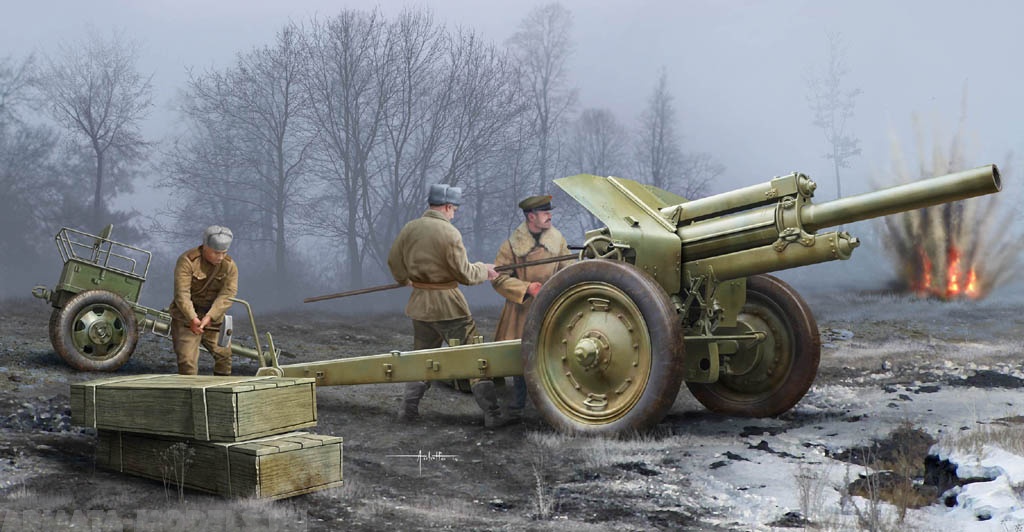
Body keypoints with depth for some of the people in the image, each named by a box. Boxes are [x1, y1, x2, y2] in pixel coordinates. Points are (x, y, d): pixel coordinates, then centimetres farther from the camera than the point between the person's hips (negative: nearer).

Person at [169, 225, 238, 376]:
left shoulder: (230, 266, -4)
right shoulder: (187, 261, -16)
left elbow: (227, 295, -16)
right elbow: (181, 293, -25)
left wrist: (209, 317, -31)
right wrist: (192, 318, -39)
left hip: (213, 319, 4)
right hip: (187, 318, -4)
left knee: (224, 355, 6)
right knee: (187, 361, -10)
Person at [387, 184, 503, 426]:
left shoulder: (409, 229, 3)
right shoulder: (450, 233, -15)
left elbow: (394, 263, 15)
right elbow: (464, 274, -12)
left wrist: (406, 280, 34)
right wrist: (484, 270, 6)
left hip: (420, 304, 6)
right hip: (449, 304, -5)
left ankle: (408, 408, 20)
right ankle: (492, 413, 1)